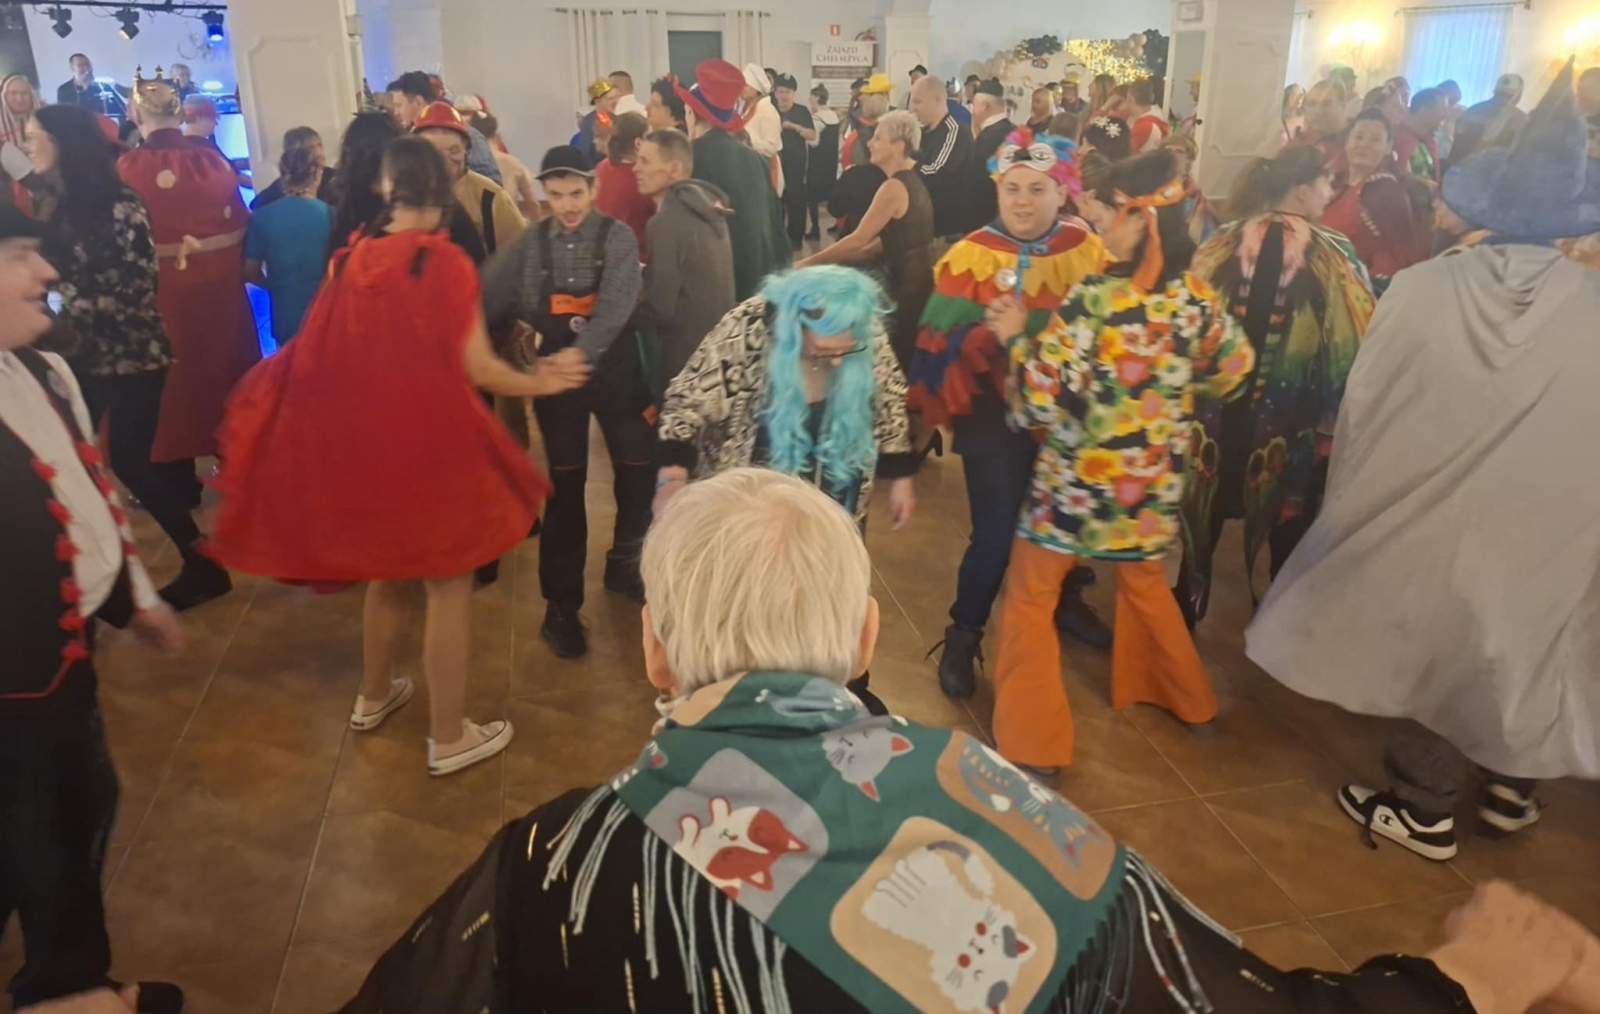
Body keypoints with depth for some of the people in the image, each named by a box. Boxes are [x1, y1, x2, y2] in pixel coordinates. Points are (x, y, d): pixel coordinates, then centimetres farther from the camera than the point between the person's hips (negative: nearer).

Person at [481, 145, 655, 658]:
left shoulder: (618, 237, -6)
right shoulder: (530, 243, 2)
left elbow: (618, 303, -20)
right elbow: (488, 297, -2)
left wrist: (581, 351, -34)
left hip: (615, 370, 0)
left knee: (639, 470, 7)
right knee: (566, 486, 3)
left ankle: (623, 563, 34)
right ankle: (561, 604, 14)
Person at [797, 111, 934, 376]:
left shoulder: (894, 186, -18)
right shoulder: (911, 180, 13)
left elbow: (859, 238, -19)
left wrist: (810, 261, -10)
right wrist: (836, 258, 10)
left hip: (908, 279, -10)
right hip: (918, 273, 10)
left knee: (899, 356, 2)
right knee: (910, 355, 18)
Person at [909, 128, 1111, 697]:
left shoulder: (1089, 251, 0)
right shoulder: (970, 256, -10)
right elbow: (941, 342, -16)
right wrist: (990, 336, -32)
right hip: (997, 418, -4)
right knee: (996, 532, -4)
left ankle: (1067, 602, 48)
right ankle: (963, 635, 19)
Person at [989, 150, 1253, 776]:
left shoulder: (1093, 299, -22)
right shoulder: (1197, 298, -4)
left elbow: (1040, 402, -22)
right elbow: (1233, 371, 11)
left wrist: (1018, 337, -7)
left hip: (1078, 481, -6)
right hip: (1153, 483, 6)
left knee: (1030, 597, 10)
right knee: (1144, 581, 30)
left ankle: (1030, 744, 13)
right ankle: (1184, 697, 46)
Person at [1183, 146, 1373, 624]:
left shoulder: (1222, 244, -3)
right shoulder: (1335, 256, -9)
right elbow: (1355, 350, -8)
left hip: (1217, 412, 2)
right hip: (1294, 420, -2)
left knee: (1204, 517, 17)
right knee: (1286, 528, 14)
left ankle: (1184, 615, 29)